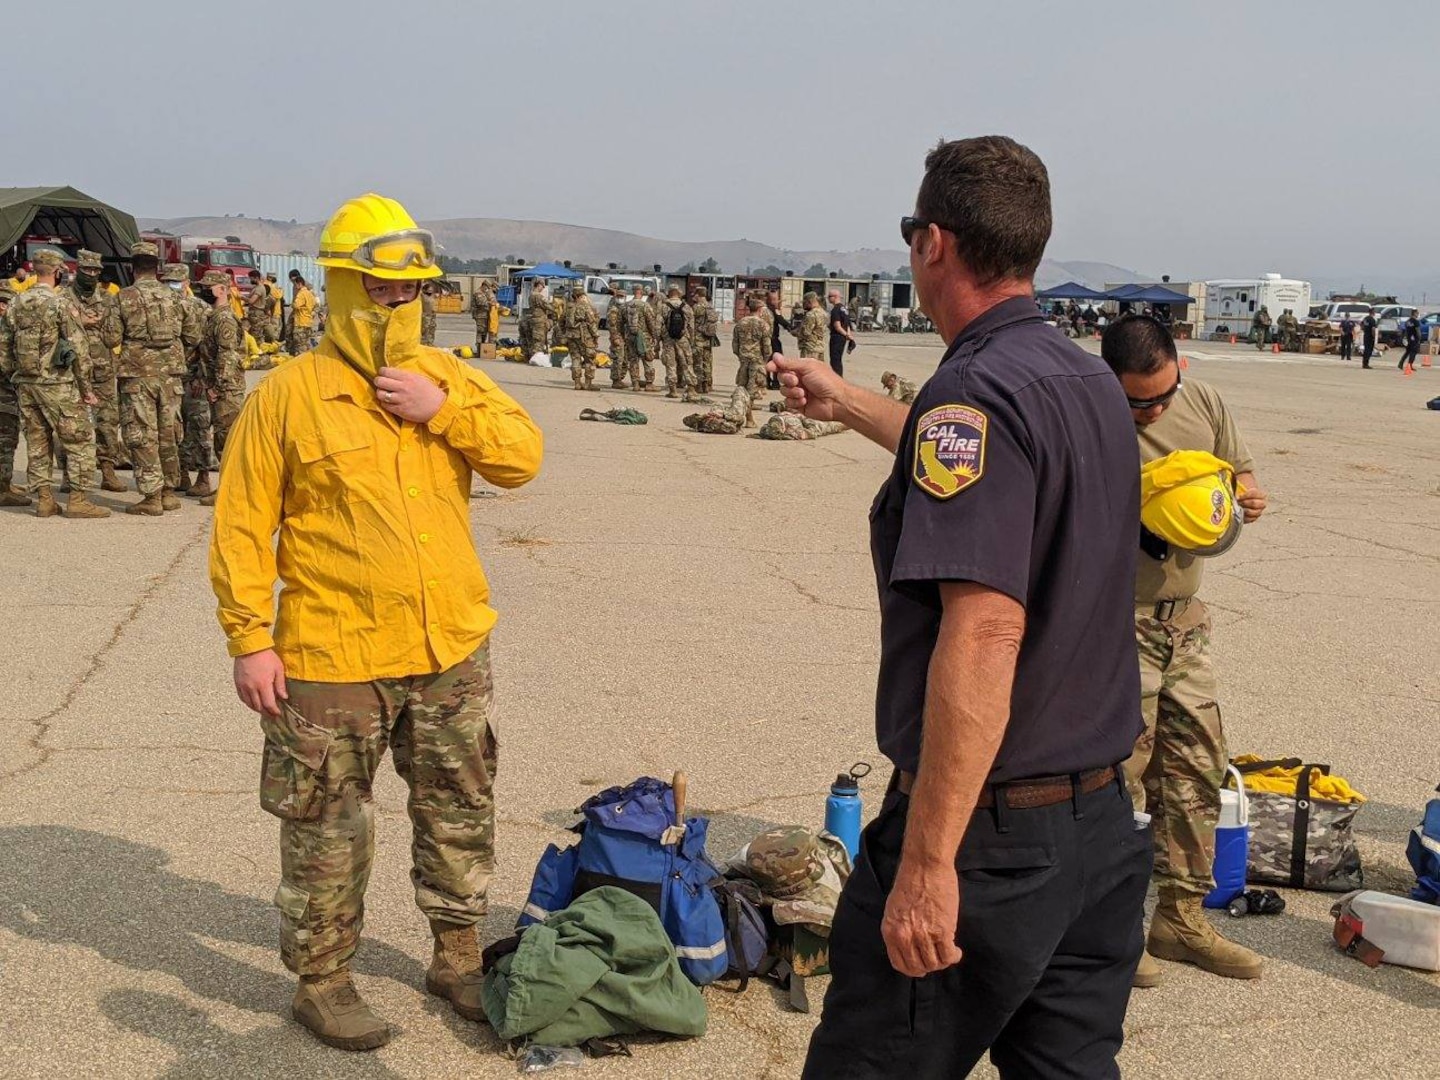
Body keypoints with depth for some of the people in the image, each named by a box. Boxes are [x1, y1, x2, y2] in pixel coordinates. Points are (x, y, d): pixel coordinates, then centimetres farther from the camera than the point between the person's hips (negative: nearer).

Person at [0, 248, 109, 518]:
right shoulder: (63, 302, -11)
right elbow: (78, 348, -12)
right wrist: (85, 387, -6)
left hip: (24, 383, 6)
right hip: (56, 383, -6)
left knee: (37, 443, 13)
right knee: (80, 440, 1)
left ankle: (44, 499, 14)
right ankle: (78, 500, -3)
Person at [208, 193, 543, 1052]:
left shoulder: (448, 378, 6)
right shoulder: (291, 393, -7)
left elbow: (524, 456, -3)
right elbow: (243, 528, -8)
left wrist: (444, 410, -15)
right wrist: (250, 640, -12)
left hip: (451, 650, 5)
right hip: (333, 660, -4)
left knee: (461, 812, 17)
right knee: (329, 829, 6)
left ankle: (458, 958, 35)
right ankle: (323, 981, 25)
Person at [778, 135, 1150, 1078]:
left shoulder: (975, 390, -19)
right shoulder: (1092, 381, 9)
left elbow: (985, 631, -27)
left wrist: (928, 862, -26)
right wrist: (845, 403, 44)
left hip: (992, 828, -9)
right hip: (1102, 821, 9)